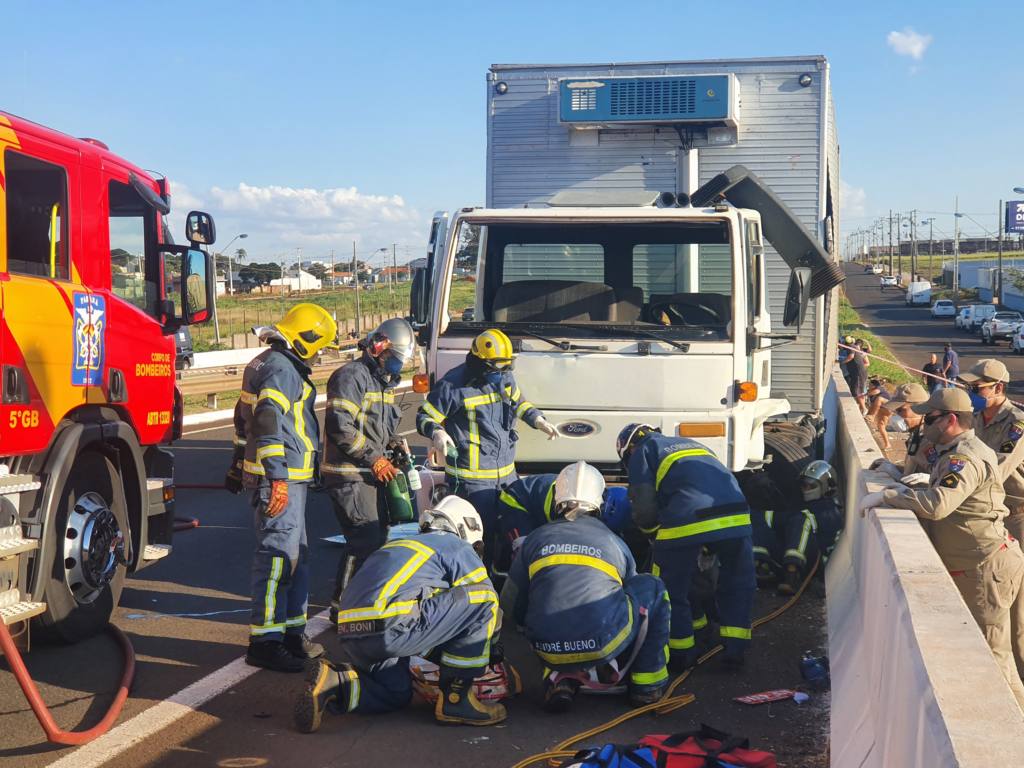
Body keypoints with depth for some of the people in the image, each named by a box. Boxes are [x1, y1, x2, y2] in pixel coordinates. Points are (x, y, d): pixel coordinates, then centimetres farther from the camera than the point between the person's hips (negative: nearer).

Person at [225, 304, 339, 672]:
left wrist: (239, 466, 35)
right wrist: (277, 479, -27)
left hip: (285, 477, 11)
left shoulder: (264, 364, 20)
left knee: (296, 555, 16)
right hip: (281, 478, -11)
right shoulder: (281, 369, -14)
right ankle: (265, 641, -7)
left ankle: (291, 631, 24)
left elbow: (244, 418, 28)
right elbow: (268, 423, -24)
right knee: (278, 556, -10)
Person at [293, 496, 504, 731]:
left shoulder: (396, 545, 34)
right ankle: (456, 699, 5)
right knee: (483, 599, 2)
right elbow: (485, 597, 15)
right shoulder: (458, 548, 13)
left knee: (398, 693, 33)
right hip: (389, 631, -8)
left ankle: (335, 682, 5)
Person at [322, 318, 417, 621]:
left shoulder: (382, 380, 18)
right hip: (348, 474, -10)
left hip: (371, 473, 10)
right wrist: (375, 459, -18)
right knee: (364, 540, -12)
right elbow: (339, 427, -23)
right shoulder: (352, 376, -14)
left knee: (377, 536, 15)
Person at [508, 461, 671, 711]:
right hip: (604, 647, -2)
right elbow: (633, 593, 27)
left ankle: (560, 679, 13)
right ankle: (647, 683, 22)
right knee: (652, 587, 22)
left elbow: (515, 609, 18)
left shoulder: (534, 540, 14)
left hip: (547, 651, 2)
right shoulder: (614, 542, 13)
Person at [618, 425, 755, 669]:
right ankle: (735, 648, 23)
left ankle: (682, 654, 22)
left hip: (687, 521, -5)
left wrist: (651, 529, 28)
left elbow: (645, 508, 6)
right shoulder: (692, 444, 37)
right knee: (738, 584, 25)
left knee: (672, 589, 15)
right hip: (735, 517, 5)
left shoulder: (642, 452, 18)